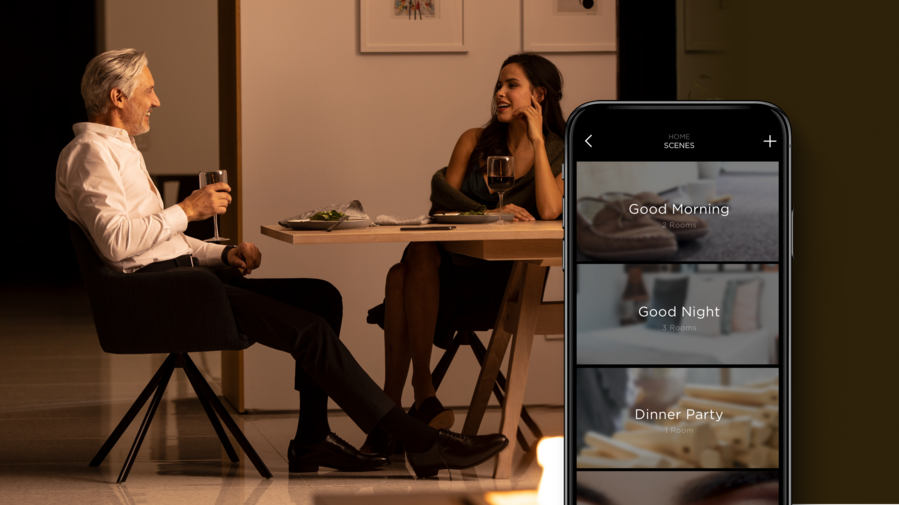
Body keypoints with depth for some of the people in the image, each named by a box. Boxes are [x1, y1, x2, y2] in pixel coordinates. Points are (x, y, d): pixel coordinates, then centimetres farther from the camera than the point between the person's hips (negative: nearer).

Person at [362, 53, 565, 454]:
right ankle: (422, 392, -36)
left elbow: (548, 211, -12)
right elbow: (443, 192, 1)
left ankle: (390, 409, -34)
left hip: (503, 277, -3)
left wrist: (537, 140, -6)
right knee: (402, 274, -32)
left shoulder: (557, 153, 8)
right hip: (452, 262, 3)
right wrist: (488, 213, -18)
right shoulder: (476, 141, 16)